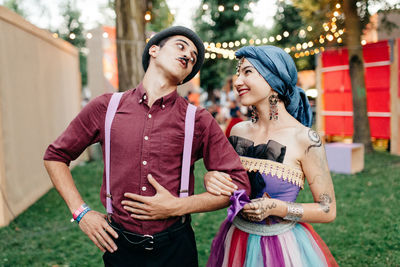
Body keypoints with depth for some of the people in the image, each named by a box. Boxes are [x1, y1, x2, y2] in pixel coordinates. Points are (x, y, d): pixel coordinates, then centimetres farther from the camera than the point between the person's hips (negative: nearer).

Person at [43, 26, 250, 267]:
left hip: (175, 247, 0)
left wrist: (177, 207, -13)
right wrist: (82, 212, -2)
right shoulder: (106, 108, -3)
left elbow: (238, 184, -5)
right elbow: (55, 156, 7)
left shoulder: (198, 121, -6)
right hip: (118, 245, 1)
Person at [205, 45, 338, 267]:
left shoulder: (305, 138, -17)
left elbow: (328, 210, -11)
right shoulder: (238, 131, -4)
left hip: (282, 246, -4)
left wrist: (277, 208, -22)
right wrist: (211, 182, -11)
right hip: (236, 241, 4)